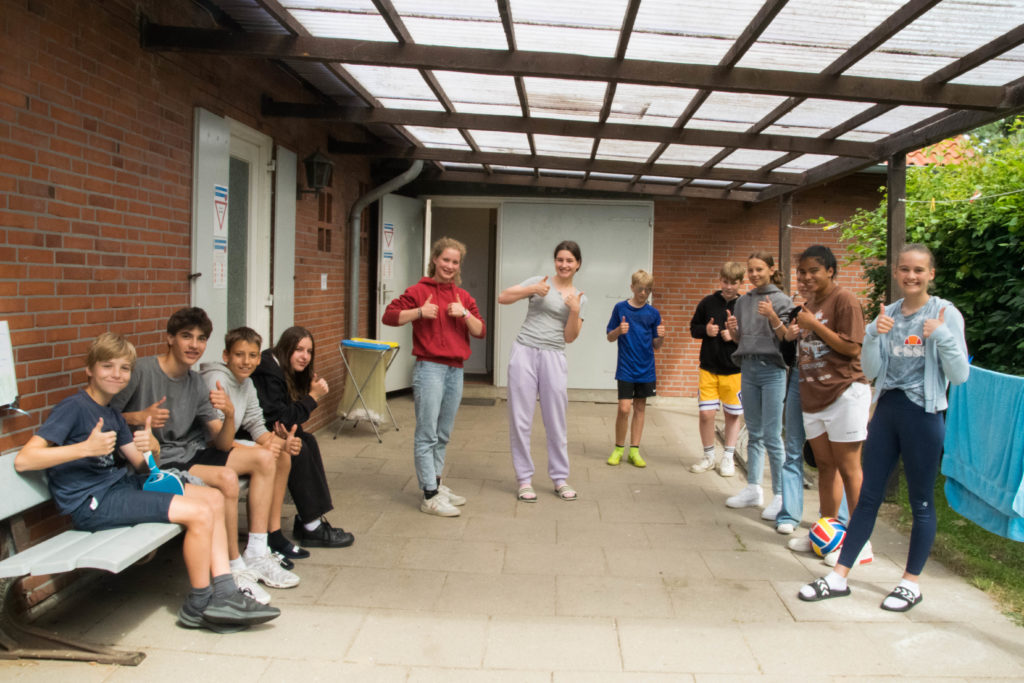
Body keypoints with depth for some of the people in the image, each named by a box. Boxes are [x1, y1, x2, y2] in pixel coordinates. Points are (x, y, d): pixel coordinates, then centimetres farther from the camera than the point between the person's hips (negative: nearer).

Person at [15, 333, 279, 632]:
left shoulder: (112, 416, 17)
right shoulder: (73, 408, -10)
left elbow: (141, 465, 12)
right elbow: (23, 460, -20)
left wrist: (149, 447, -12)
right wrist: (86, 448, -27)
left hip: (121, 484, 10)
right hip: (92, 502, -10)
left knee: (214, 498, 4)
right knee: (200, 513, -19)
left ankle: (224, 596, -1)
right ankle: (198, 605, -1)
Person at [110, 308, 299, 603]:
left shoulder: (196, 382, 7)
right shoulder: (141, 371, -12)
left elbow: (222, 443, 2)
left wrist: (229, 415, -18)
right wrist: (138, 418, -27)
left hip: (189, 453, 8)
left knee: (265, 458, 1)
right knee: (226, 477, -30)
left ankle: (256, 556, 3)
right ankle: (235, 568, -14)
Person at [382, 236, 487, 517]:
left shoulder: (463, 296, 14)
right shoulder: (419, 290, -1)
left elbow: (480, 331, 8)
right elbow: (389, 316, -6)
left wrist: (465, 314, -9)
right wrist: (419, 311, -18)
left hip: (455, 370, 6)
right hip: (429, 368, -6)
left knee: (443, 435, 15)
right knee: (427, 435, -4)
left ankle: (436, 484, 28)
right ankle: (430, 496, 0)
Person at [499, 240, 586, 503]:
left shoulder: (579, 298, 12)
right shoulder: (539, 282, 6)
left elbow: (569, 337, 5)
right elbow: (503, 298, -3)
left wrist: (575, 310, -9)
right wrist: (531, 289, -14)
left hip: (554, 357, 2)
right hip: (525, 352, -1)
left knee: (556, 421, 5)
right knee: (520, 420, 0)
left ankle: (560, 479, 18)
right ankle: (524, 479, 11)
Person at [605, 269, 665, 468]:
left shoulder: (653, 313, 4)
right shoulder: (620, 308, -1)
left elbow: (656, 346, 5)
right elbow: (610, 337, 3)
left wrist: (661, 337, -16)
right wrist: (619, 330, -17)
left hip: (646, 369, 3)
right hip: (626, 368, -2)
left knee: (640, 408, 8)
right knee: (624, 408, -8)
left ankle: (634, 450, 17)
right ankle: (618, 449, 10)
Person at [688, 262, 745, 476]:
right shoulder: (708, 302, 1)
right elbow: (693, 328, 11)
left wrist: (735, 336, -18)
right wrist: (705, 330, -9)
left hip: (734, 369, -1)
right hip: (709, 367, 1)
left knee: (733, 414, 9)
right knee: (705, 413, -1)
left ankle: (728, 457, 26)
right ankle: (708, 456, 19)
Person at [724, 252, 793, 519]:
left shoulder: (782, 300, -3)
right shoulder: (743, 301, 12)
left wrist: (773, 317, -22)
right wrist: (732, 329, -4)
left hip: (772, 370, -5)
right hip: (748, 369, 5)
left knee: (772, 437, -6)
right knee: (754, 434, 13)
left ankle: (780, 496, 2)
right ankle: (753, 489, 21)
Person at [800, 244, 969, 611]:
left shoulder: (945, 313, -7)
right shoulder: (888, 314, 5)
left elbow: (960, 375, -10)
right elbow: (870, 371, 3)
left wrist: (941, 336, -23)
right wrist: (874, 334, -12)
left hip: (923, 415, -4)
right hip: (886, 409, 5)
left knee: (921, 502, 7)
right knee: (868, 496, 10)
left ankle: (911, 582, 23)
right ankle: (839, 576, 15)